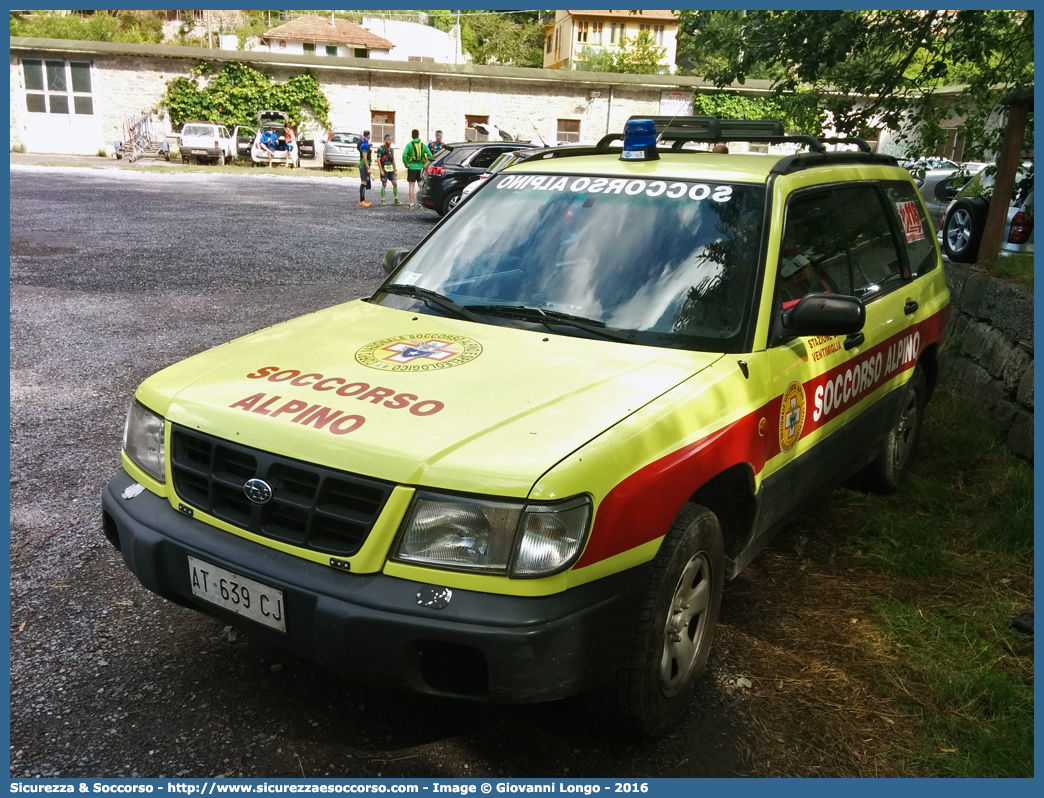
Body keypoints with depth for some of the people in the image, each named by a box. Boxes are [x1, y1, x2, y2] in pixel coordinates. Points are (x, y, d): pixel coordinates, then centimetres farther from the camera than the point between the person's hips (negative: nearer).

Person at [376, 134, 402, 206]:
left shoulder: (391, 149, 12)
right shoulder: (380, 149, -7)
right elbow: (378, 160, -11)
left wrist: (395, 170, 12)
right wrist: (381, 170, -17)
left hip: (391, 169, 5)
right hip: (384, 169, -5)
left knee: (395, 184, -1)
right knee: (384, 185, 0)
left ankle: (396, 199, 7)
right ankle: (382, 200, 10)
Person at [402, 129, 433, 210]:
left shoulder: (409, 145, -3)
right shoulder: (423, 145, 4)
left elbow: (404, 155, -16)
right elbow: (430, 155, -6)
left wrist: (406, 164, -6)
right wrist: (426, 164, 2)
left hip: (412, 167, -2)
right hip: (420, 167, 2)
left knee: (412, 186, 0)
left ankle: (412, 205, -2)